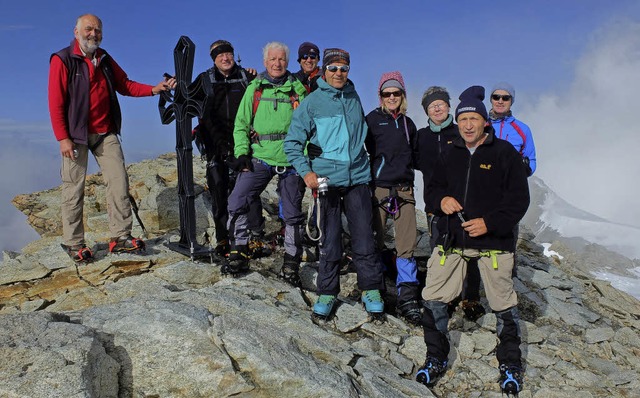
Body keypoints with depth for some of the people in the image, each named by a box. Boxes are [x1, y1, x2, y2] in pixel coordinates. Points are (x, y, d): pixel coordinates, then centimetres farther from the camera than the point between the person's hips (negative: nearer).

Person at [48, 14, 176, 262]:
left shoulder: (105, 60, 13)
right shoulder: (62, 60, -5)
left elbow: (125, 85, 14)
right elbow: (55, 102, -10)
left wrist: (153, 89, -2)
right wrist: (62, 138, -16)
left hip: (106, 134, 5)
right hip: (76, 135, -5)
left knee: (119, 181, -2)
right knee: (74, 188, -1)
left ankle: (120, 237, 3)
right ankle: (73, 243, 9)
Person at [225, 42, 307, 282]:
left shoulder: (298, 89, 8)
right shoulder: (254, 88, 9)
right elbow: (241, 124, 7)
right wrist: (241, 153, -5)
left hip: (290, 160, 0)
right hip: (260, 158, 1)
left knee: (292, 213, 4)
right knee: (237, 202, -8)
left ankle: (291, 264, 18)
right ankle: (239, 254, 9)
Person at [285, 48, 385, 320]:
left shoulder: (354, 99, 12)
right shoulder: (312, 102, 1)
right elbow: (292, 142, -1)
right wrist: (305, 171, -14)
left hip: (357, 178, 3)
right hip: (326, 179, -3)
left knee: (364, 237, 3)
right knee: (329, 240, 2)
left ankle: (371, 290, 17)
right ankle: (327, 293, 18)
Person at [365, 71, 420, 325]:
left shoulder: (408, 123, 18)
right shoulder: (372, 119, 3)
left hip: (404, 189, 4)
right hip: (378, 187, -3)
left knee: (407, 245, -2)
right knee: (375, 242, 3)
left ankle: (407, 299, 3)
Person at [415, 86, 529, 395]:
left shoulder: (504, 153, -1)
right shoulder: (449, 155, 11)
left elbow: (518, 199, -4)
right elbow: (432, 189, 18)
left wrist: (489, 223, -17)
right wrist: (441, 200, -6)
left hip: (493, 241, -3)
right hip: (451, 241, 4)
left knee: (503, 305, 5)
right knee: (433, 300, 0)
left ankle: (510, 364, 27)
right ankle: (436, 358, 20)